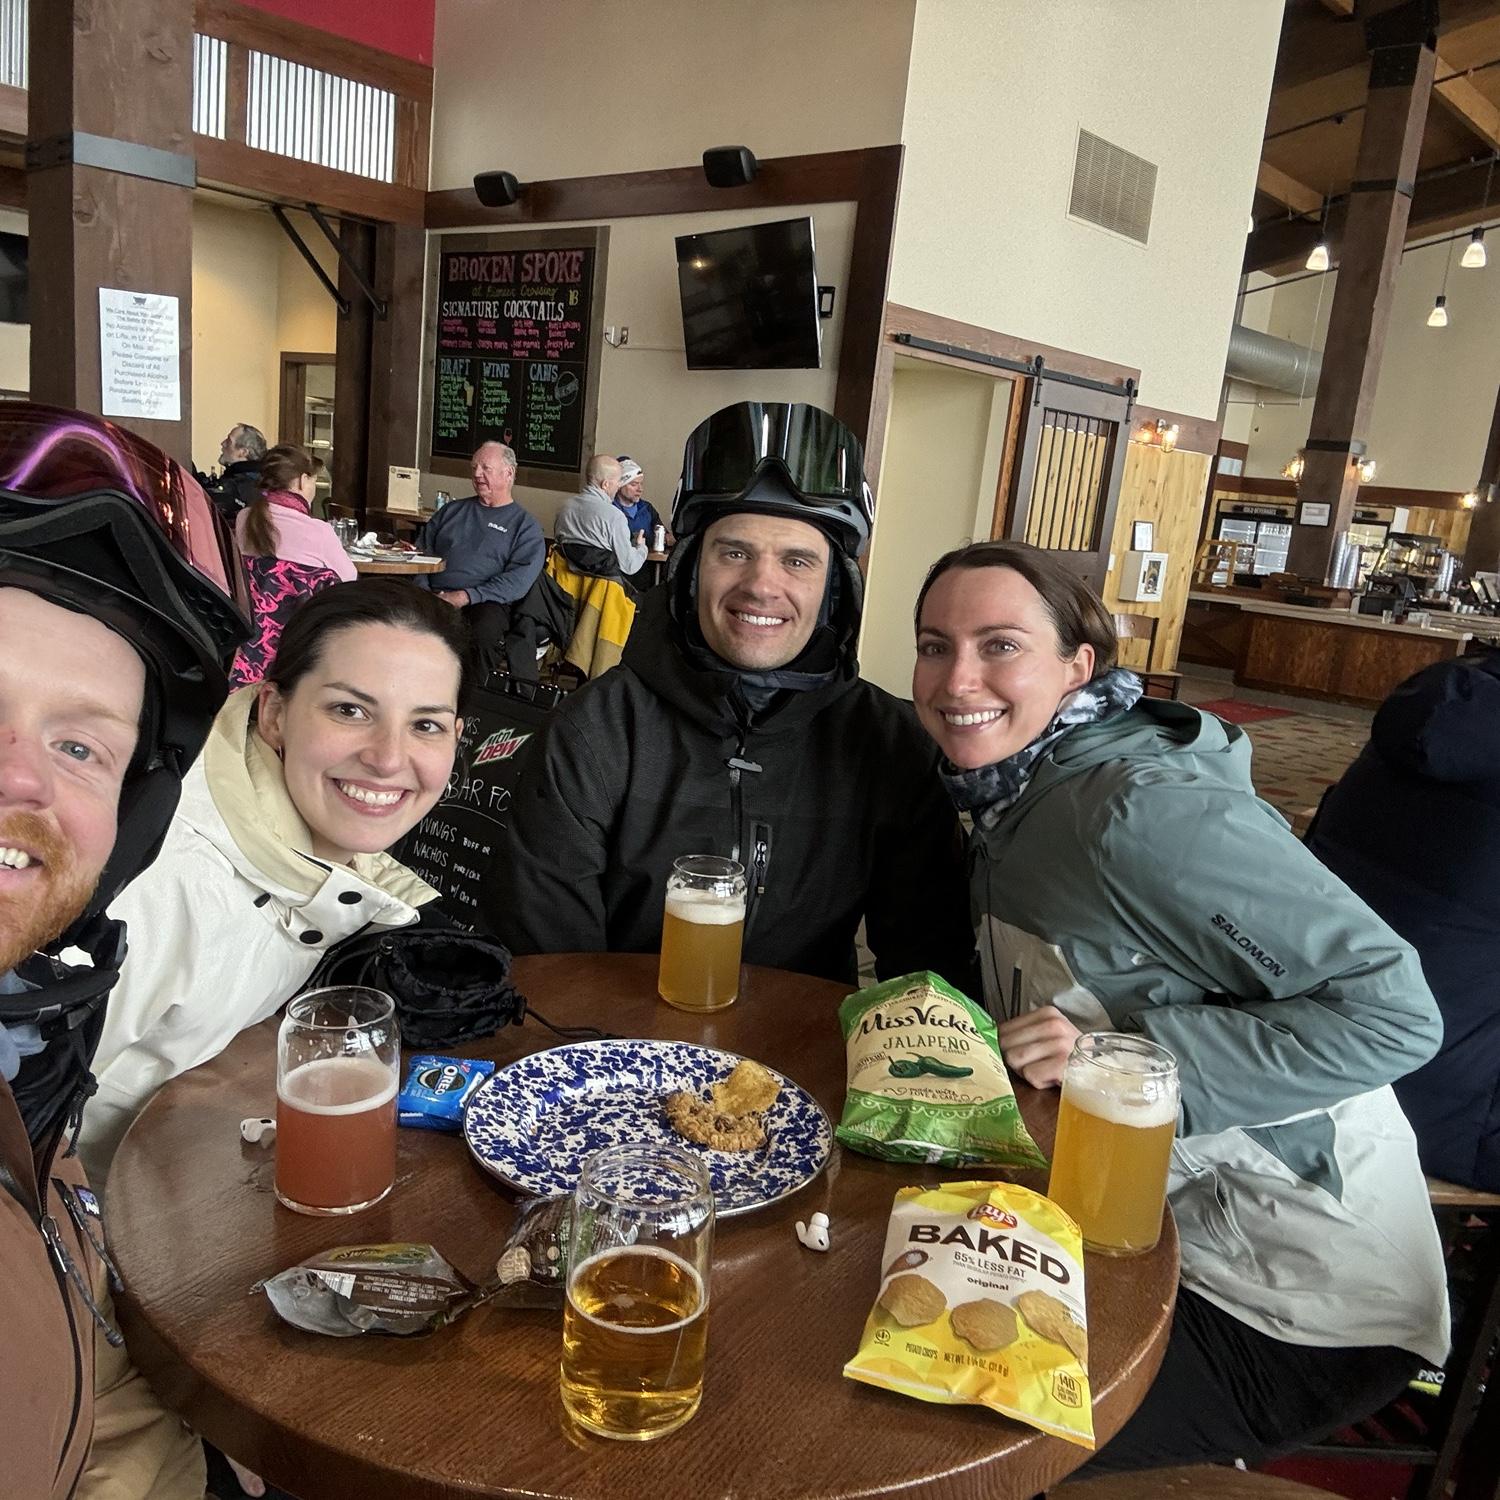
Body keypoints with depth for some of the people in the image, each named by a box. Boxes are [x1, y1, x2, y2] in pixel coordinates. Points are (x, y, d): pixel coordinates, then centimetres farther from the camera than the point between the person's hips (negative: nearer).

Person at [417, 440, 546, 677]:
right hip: (434, 598, 3)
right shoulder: (453, 510, 26)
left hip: (485, 603, -3)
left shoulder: (525, 525, 11)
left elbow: (518, 580, -4)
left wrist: (466, 596, -15)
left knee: (485, 630, -39)